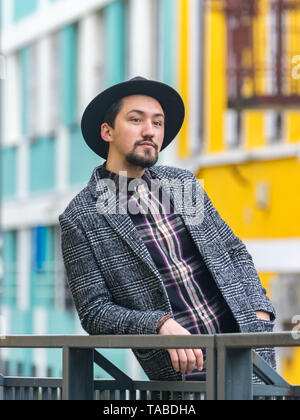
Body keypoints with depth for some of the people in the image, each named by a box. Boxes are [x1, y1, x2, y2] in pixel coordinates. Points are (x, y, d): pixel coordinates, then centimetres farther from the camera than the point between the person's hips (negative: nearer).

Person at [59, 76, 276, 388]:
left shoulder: (185, 183, 12)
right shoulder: (80, 218, -3)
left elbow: (234, 251, 20)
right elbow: (94, 311, -6)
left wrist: (259, 312, 3)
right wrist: (161, 325, -21)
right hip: (184, 367, -5)